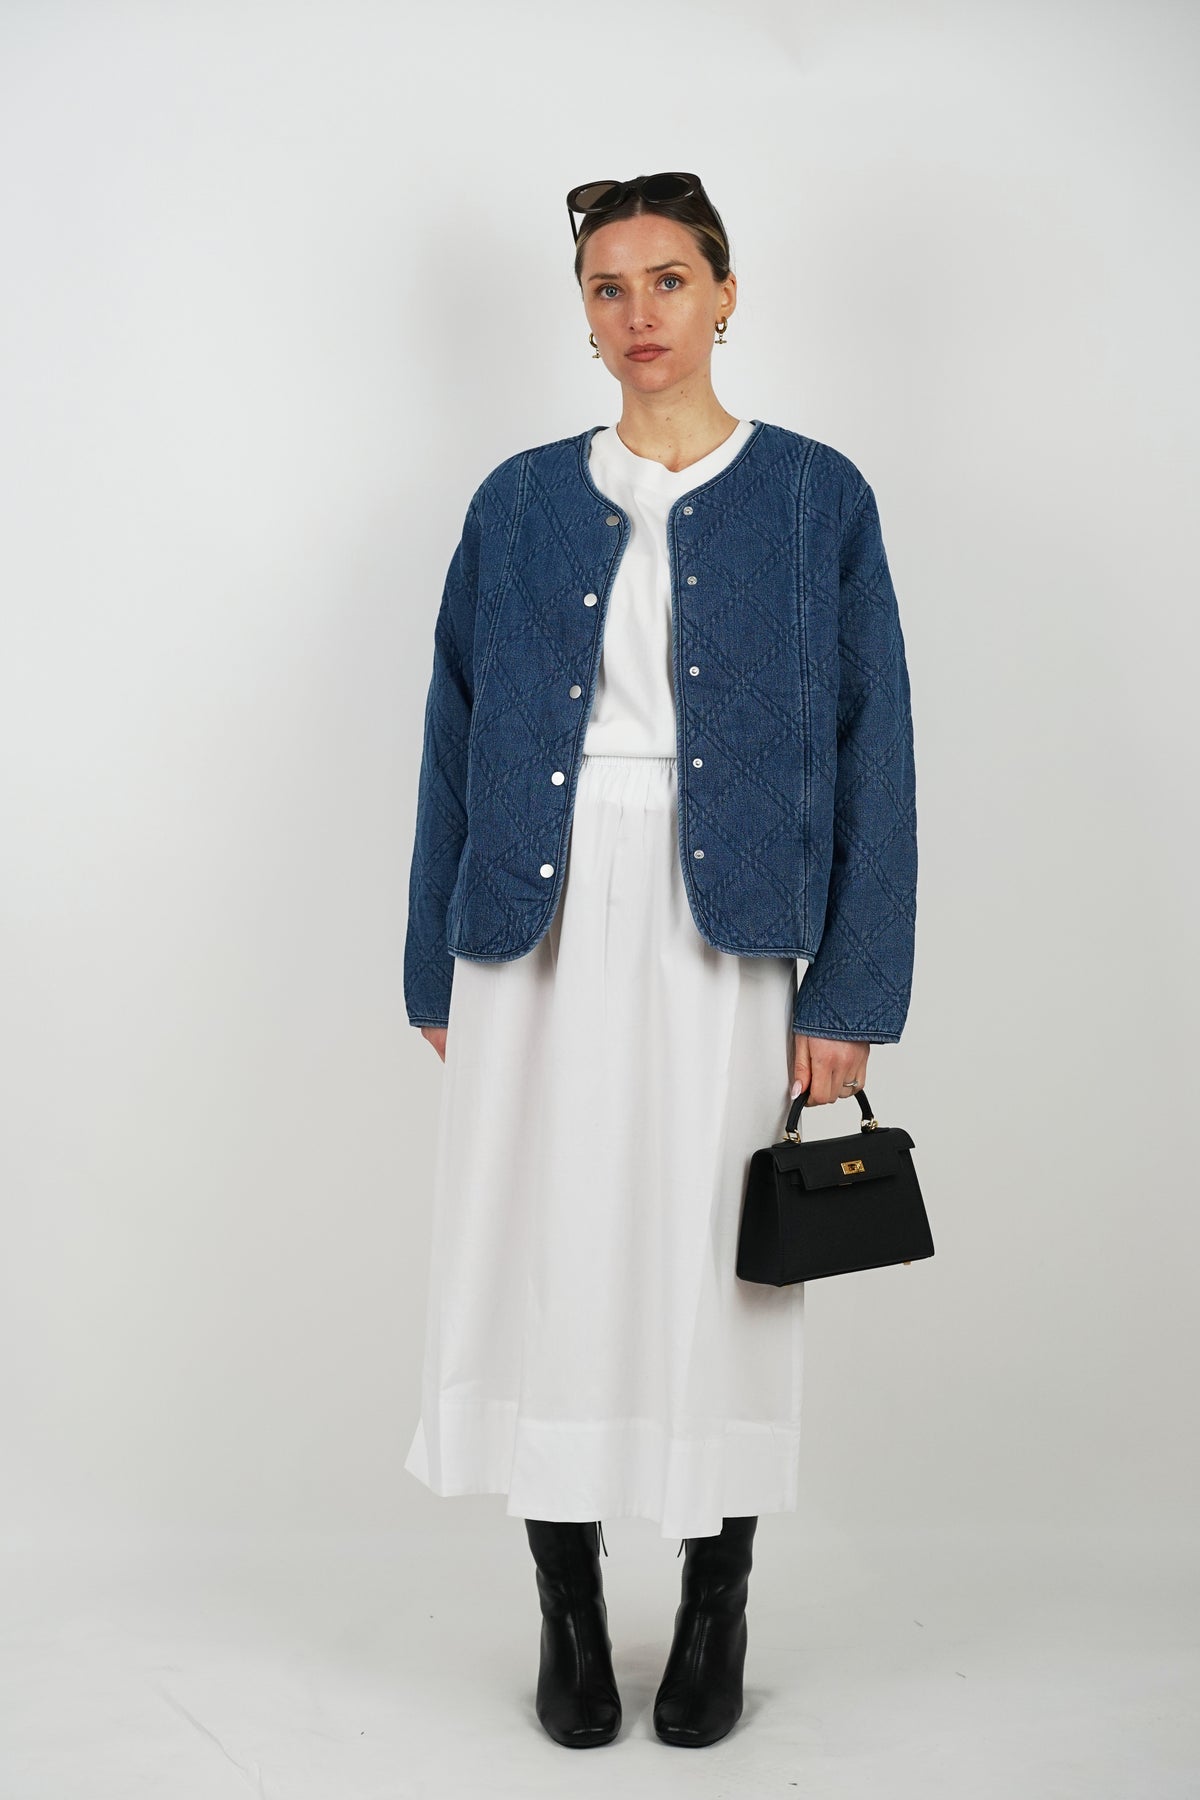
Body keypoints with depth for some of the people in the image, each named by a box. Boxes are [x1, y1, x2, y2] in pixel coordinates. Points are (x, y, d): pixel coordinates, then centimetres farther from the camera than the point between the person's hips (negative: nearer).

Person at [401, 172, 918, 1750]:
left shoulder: (815, 497, 3)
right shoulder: (520, 501, 9)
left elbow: (870, 750, 0)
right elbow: (456, 741, 10)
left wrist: (850, 993, -6)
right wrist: (438, 965, 7)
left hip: (726, 936, -2)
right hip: (544, 928, 2)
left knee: (719, 1265, 4)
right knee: (542, 1255, 4)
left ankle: (717, 1612, 23)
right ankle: (569, 1612, 22)